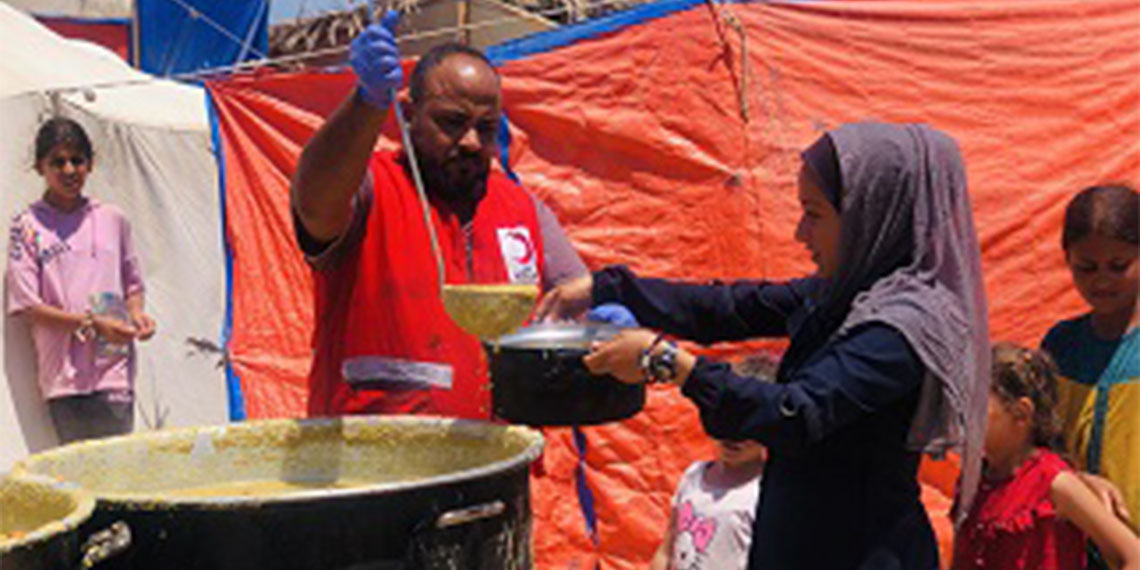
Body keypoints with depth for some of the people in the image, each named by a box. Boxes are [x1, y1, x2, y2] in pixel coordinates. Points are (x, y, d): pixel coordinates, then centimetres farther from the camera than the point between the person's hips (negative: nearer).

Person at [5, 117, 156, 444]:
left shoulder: (112, 219, 12)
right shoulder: (28, 227, 2)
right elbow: (27, 306, -3)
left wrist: (136, 314, 0)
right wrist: (93, 324, -11)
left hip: (115, 371, 3)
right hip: (66, 377, -2)